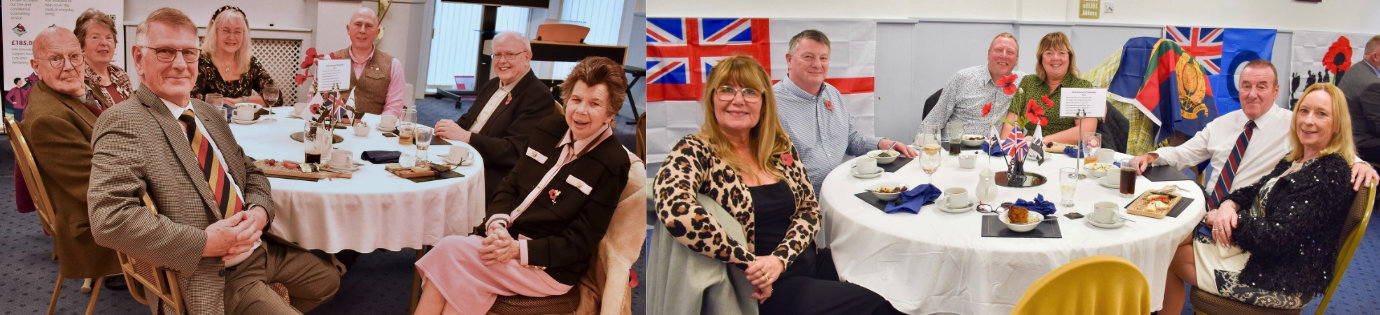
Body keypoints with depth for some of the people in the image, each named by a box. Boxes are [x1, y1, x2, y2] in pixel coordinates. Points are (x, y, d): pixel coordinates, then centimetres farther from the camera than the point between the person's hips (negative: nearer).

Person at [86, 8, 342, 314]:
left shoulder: (207, 112, 11)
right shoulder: (122, 123, -15)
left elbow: (251, 173, 18)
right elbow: (109, 219, -27)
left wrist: (259, 213, -6)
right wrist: (205, 242, -25)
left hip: (263, 247, 8)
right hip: (219, 276, -8)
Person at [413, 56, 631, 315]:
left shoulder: (613, 165, -12)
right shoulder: (548, 129, 7)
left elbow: (581, 243, -13)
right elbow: (510, 185, 12)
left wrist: (518, 250, -21)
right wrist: (497, 226, -9)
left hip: (552, 268, -5)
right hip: (508, 236, 5)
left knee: (450, 250, -23)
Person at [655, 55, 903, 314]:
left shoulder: (780, 147, 9)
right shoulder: (695, 152, -9)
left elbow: (809, 208, 9)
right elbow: (674, 210, -28)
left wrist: (780, 258, -12)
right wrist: (749, 261, -24)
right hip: (764, 292, -6)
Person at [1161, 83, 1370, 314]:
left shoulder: (1331, 173, -20)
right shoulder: (1296, 161, 10)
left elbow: (1276, 237, -26)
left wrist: (1217, 217, -14)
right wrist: (1229, 205, -11)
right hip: (1253, 252, 9)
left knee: (1171, 255, -5)